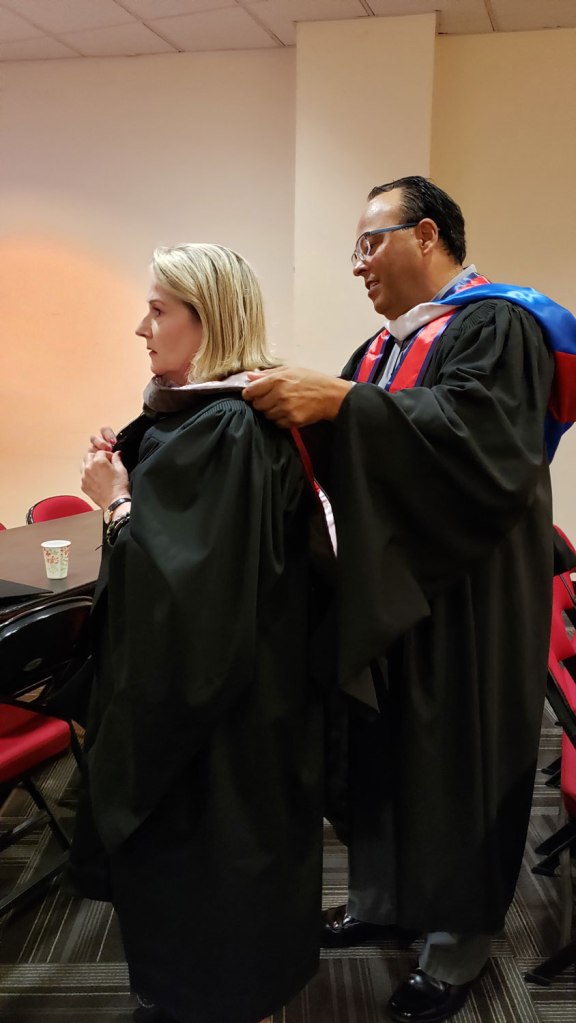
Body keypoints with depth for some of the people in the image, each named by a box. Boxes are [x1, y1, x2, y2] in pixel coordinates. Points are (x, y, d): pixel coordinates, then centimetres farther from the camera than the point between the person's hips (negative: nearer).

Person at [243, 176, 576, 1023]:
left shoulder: (494, 327, -11)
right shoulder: (386, 346, 14)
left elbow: (479, 436, -28)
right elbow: (345, 454, 13)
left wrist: (341, 401, -31)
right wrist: (295, 401, -5)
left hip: (465, 600, -7)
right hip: (387, 589, 8)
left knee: (456, 754, 5)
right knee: (382, 743, 15)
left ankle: (461, 931, 27)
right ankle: (386, 897, 36)